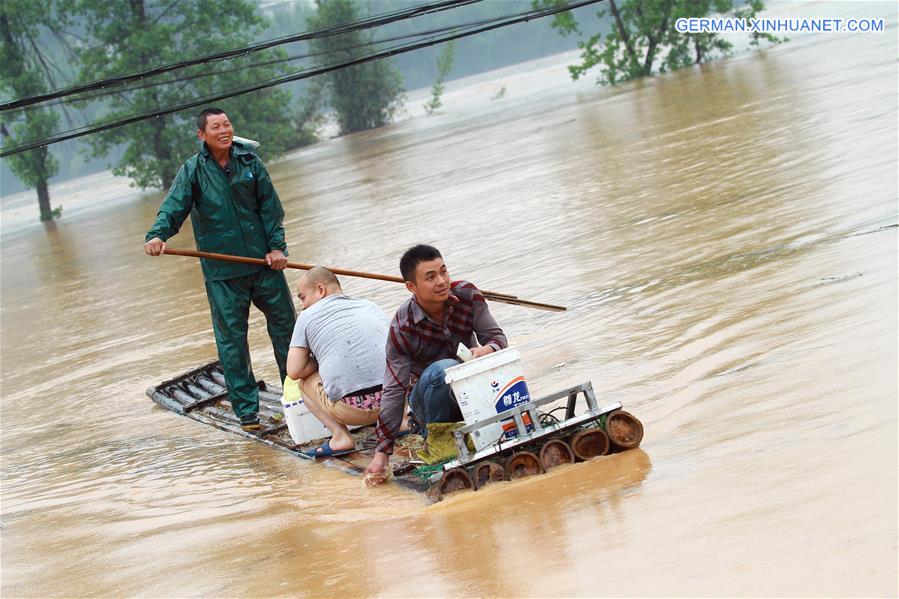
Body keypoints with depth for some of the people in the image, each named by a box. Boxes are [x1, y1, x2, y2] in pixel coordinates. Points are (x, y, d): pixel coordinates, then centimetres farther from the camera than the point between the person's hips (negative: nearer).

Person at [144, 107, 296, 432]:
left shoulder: (249, 161, 2)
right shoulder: (193, 170, -5)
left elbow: (270, 206, 5)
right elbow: (174, 206, -16)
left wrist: (277, 245, -2)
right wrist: (157, 234, -35)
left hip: (263, 261, 3)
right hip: (222, 271, -3)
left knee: (285, 324, 12)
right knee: (232, 339, 1)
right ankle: (246, 410, 9)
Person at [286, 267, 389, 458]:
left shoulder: (308, 315, 9)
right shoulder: (370, 306, 22)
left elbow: (294, 372, 3)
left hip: (355, 409, -5)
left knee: (306, 382, 22)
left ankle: (340, 436, 1)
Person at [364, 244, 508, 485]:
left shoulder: (467, 295, -13)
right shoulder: (402, 327, -21)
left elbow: (496, 336, -7)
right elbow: (394, 391, -18)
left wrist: (489, 349, -35)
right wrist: (382, 452, -21)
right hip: (429, 396, -3)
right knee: (445, 368, -37)